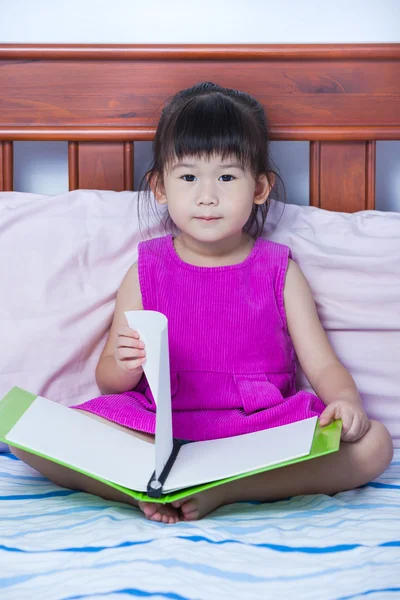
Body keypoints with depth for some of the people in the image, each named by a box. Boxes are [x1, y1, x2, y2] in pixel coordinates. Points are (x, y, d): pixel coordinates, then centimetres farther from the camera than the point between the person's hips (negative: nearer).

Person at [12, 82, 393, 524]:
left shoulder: (279, 271, 7)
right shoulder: (147, 271, 7)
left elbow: (322, 364, 3)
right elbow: (107, 379, 9)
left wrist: (345, 401, -20)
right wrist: (126, 367, -16)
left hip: (262, 429, 1)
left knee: (373, 443, -25)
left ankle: (222, 489, -27)